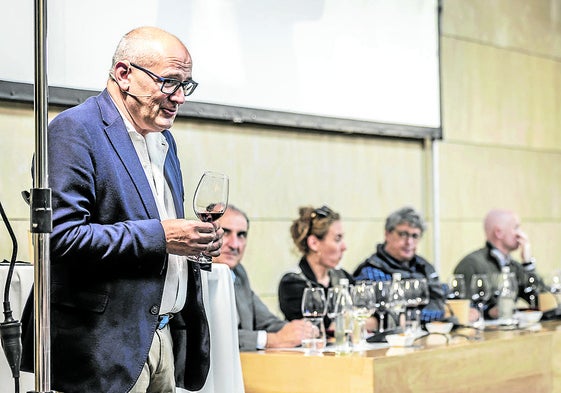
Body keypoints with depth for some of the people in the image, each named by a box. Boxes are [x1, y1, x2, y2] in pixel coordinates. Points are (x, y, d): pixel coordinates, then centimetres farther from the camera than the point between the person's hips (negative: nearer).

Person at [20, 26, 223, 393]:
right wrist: (159, 236, -20)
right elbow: (60, 235, -21)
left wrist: (196, 239, 3)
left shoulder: (164, 139, 17)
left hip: (167, 334, 8)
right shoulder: (75, 130, -11)